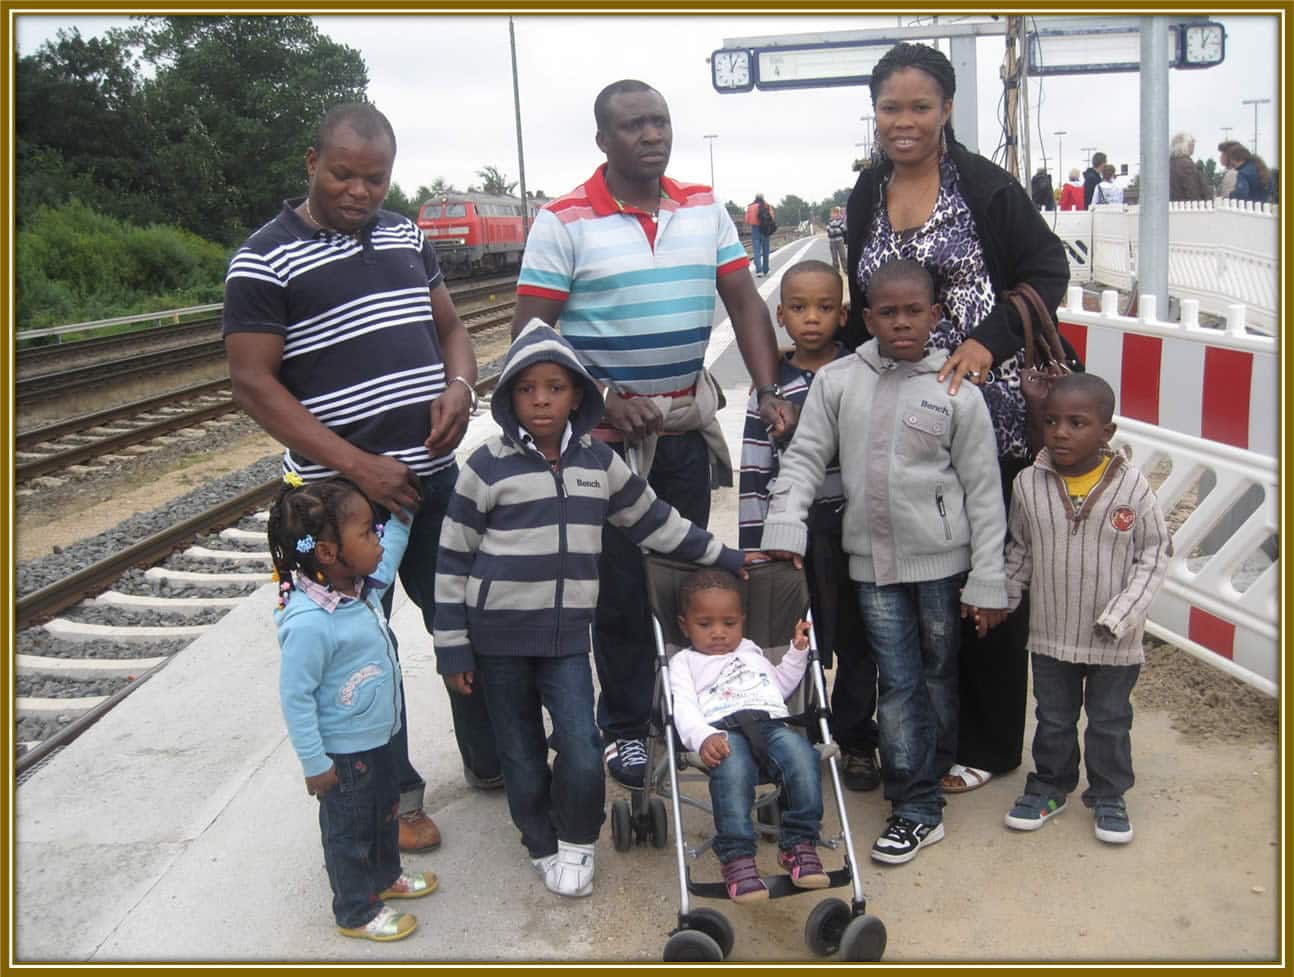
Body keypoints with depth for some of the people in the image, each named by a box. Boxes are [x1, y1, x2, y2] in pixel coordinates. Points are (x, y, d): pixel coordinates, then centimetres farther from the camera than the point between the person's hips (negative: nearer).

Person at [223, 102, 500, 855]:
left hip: (434, 475, 6)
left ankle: (492, 761, 35)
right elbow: (254, 383, -13)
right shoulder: (266, 259, -9)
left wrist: (460, 384, -6)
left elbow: (450, 325, 17)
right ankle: (392, 792, 26)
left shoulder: (407, 237, 9)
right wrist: (357, 466, -20)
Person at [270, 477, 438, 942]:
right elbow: (295, 697, -26)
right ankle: (356, 913, 36)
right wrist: (315, 763, -20)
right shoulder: (309, 623, -34)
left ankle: (385, 876, 54)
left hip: (376, 737, 9)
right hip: (342, 751, -9)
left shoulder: (363, 587, -8)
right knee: (349, 831, 14)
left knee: (386, 810, 29)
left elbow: (392, 544, 15)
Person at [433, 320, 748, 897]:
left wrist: (724, 557, 17)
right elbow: (453, 559, -3)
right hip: (499, 638, -2)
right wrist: (452, 648, -4)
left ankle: (577, 842, 18)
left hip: (568, 636, 2)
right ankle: (543, 846, 33)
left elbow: (654, 522, 15)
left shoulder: (599, 463, 3)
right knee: (522, 755, 9)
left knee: (581, 749, -9)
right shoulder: (487, 467, -7)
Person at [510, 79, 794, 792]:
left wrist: (768, 391, -6)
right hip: (605, 430, -4)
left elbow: (744, 303, 6)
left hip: (688, 423, 4)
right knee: (619, 584, 3)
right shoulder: (564, 221, -8)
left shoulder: (705, 210, 6)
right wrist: (604, 396, -18)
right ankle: (624, 725, 19)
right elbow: (530, 332, -10)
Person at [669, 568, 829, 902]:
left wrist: (797, 652, 34)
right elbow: (683, 708, 3)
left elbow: (780, 686, 48)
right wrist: (703, 737, -19)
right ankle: (736, 857, -37)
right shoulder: (684, 663, 23)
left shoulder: (752, 652, 39)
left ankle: (799, 844, -25)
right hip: (724, 731, -3)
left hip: (771, 724, 4)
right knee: (732, 767, -40)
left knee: (801, 754, -33)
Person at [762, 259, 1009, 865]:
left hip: (942, 560, -1)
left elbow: (984, 491, -3)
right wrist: (784, 530, -11)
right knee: (897, 684, 4)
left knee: (938, 676, 13)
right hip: (873, 562, 1)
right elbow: (804, 458, 2)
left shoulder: (957, 391, -5)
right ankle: (917, 811, 13)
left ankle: (928, 776, 31)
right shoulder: (837, 381, 0)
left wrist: (986, 582, -5)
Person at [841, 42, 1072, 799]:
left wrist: (988, 341, -19)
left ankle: (988, 744, 21)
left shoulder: (986, 186, -6)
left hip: (990, 409, -5)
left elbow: (1049, 273, -7)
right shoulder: (867, 195, 11)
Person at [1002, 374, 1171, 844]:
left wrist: (1121, 614, -16)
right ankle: (1050, 784, 38)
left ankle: (1108, 796, 35)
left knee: (1110, 721, 16)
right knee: (1053, 718, 18)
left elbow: (1155, 555, -8)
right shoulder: (1029, 484, -9)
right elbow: (1019, 550, 6)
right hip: (1051, 634, 2)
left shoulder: (1131, 486, -15)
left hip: (1115, 641, -1)